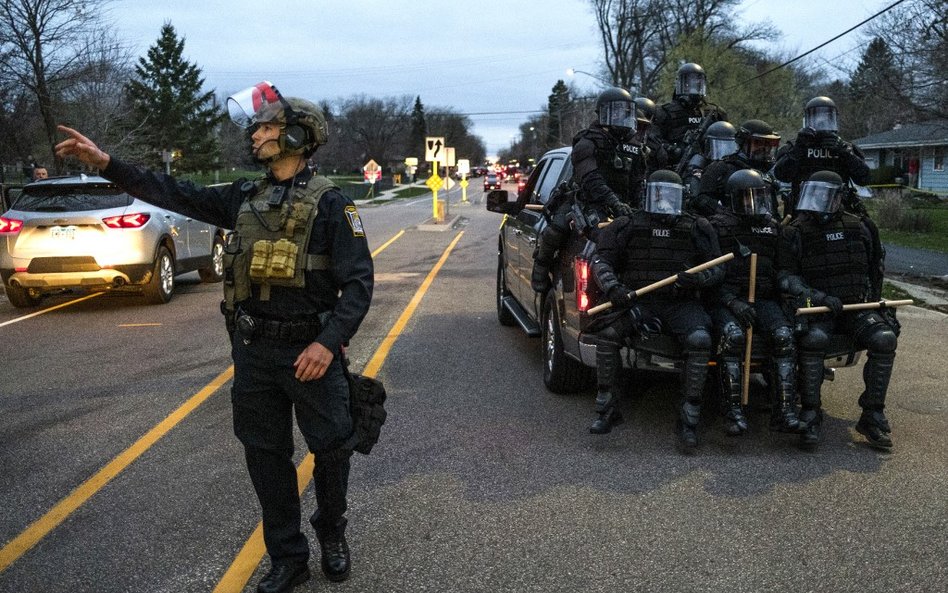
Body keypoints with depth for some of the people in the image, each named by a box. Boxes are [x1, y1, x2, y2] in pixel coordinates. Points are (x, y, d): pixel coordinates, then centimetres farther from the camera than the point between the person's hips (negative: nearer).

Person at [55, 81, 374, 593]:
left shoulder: (328, 202, -10)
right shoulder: (244, 199, 8)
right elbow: (175, 194, 10)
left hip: (308, 351, -5)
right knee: (265, 454, 11)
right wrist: (106, 162, 3)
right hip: (252, 352, 6)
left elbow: (358, 280, -15)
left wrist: (330, 342, -25)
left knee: (332, 447, 8)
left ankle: (331, 531, 35)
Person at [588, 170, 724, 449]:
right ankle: (606, 410, -10)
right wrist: (613, 288, -18)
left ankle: (688, 420, -18)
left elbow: (717, 268, 9)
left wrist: (697, 279, -15)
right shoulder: (627, 226, 8)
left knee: (700, 340, -29)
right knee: (607, 333, -26)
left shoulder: (696, 228, 10)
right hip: (638, 301, 0)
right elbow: (601, 260, 2)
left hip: (680, 303, 0)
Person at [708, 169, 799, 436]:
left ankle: (785, 410, -22)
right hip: (726, 301, -4)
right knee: (733, 336, -33)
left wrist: (780, 301, 4)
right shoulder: (718, 227, 1)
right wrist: (732, 302, -19)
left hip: (762, 300, 4)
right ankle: (733, 410, -28)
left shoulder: (771, 228, 16)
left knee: (784, 336, -24)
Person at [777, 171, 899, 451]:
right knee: (813, 338, -34)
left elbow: (876, 266, 24)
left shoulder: (859, 227, 9)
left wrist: (873, 302, 17)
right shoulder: (795, 232, 0)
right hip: (818, 308, -3)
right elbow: (785, 276, -6)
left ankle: (872, 416, -13)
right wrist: (816, 295, -20)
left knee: (885, 338, -24)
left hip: (857, 306, 3)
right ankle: (810, 414, -23)